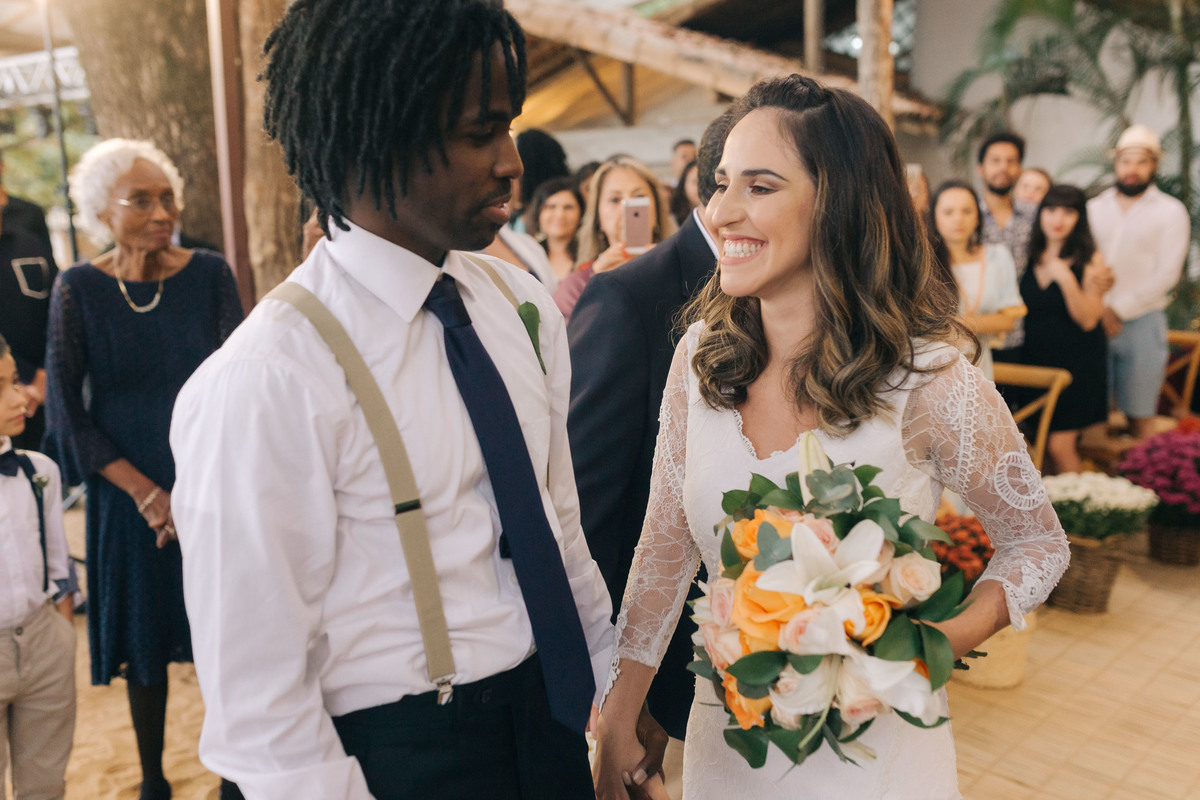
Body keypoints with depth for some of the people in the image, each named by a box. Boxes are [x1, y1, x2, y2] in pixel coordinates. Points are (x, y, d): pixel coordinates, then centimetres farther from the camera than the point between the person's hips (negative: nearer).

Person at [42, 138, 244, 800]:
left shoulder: (209, 274, -3)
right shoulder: (79, 289, -4)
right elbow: (65, 410, -4)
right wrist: (146, 492, -11)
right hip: (129, 496, 0)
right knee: (145, 642, 14)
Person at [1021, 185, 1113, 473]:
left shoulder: (1089, 259, -5)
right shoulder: (1029, 256, 6)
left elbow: (1088, 320, -12)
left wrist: (1067, 280, -23)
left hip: (1077, 362, -4)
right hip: (1034, 358, 4)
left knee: (1060, 446, -9)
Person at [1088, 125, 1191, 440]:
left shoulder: (1170, 211, 4)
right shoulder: (1093, 208, 13)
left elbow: (1167, 274, -4)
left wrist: (1118, 310, -11)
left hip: (1141, 321, -2)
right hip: (1093, 322, 2)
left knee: (1140, 412, 1)